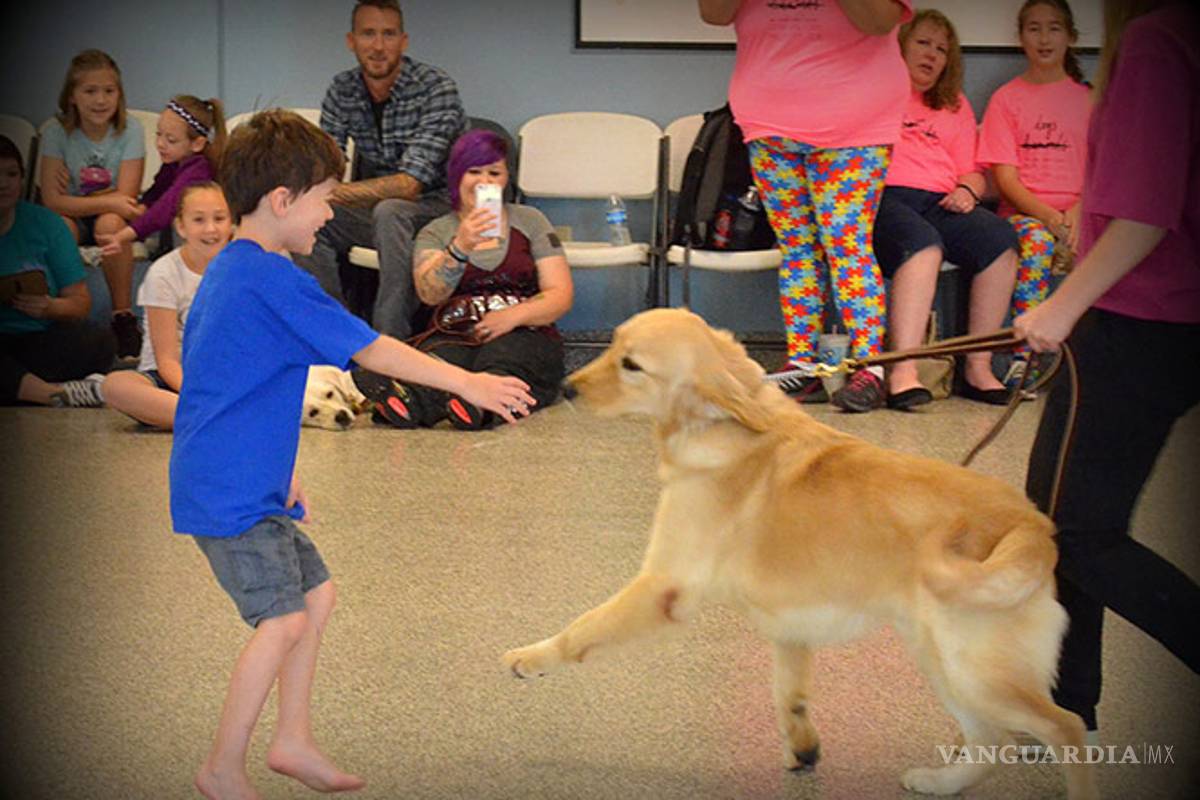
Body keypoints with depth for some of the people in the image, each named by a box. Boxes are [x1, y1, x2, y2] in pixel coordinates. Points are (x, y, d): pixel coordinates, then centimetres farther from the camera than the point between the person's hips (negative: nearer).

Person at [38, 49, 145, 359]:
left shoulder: (129, 130, -11)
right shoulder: (57, 131, -11)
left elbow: (126, 197, -16)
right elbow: (52, 200, -19)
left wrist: (75, 199, -21)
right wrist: (109, 202, -29)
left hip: (113, 218, 0)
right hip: (73, 218, 1)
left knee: (109, 223, -34)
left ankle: (123, 316, -21)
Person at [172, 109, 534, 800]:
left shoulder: (228, 271, 15)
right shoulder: (273, 278, -17)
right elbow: (370, 350, -16)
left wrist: (280, 470, 25)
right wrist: (468, 382, -10)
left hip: (247, 483, 11)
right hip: (232, 490, -11)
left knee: (317, 593, 15)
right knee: (284, 618, -12)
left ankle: (294, 741, 23)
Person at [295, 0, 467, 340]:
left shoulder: (436, 88, -20)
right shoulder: (342, 90, -1)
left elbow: (409, 183, -30)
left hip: (438, 207, -6)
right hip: (376, 207, 6)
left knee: (389, 212, -36)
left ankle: (391, 339, -32)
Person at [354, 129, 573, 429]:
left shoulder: (530, 221, 19)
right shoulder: (435, 233, 17)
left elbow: (561, 295, 9)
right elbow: (429, 295, -4)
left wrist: (513, 316, -10)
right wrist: (460, 248, -23)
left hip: (523, 335, 0)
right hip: (455, 335, 0)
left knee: (500, 365, -40)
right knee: (437, 359, -39)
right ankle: (410, 400, -71)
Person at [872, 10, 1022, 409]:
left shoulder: (956, 106, 31)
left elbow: (972, 172, 25)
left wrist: (967, 190, 1)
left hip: (939, 202, 5)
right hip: (882, 197, -5)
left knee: (1000, 239, -27)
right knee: (923, 243, -39)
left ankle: (978, 367, -26)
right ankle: (904, 371, -48)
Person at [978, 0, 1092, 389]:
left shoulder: (1087, 98, 13)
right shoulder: (1007, 98, 8)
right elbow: (1006, 176, -1)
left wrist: (1078, 210, -16)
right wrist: (1048, 216, -18)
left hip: (1077, 213, 2)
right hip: (1023, 211, -1)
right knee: (1036, 242, -36)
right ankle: (1022, 360, -38)